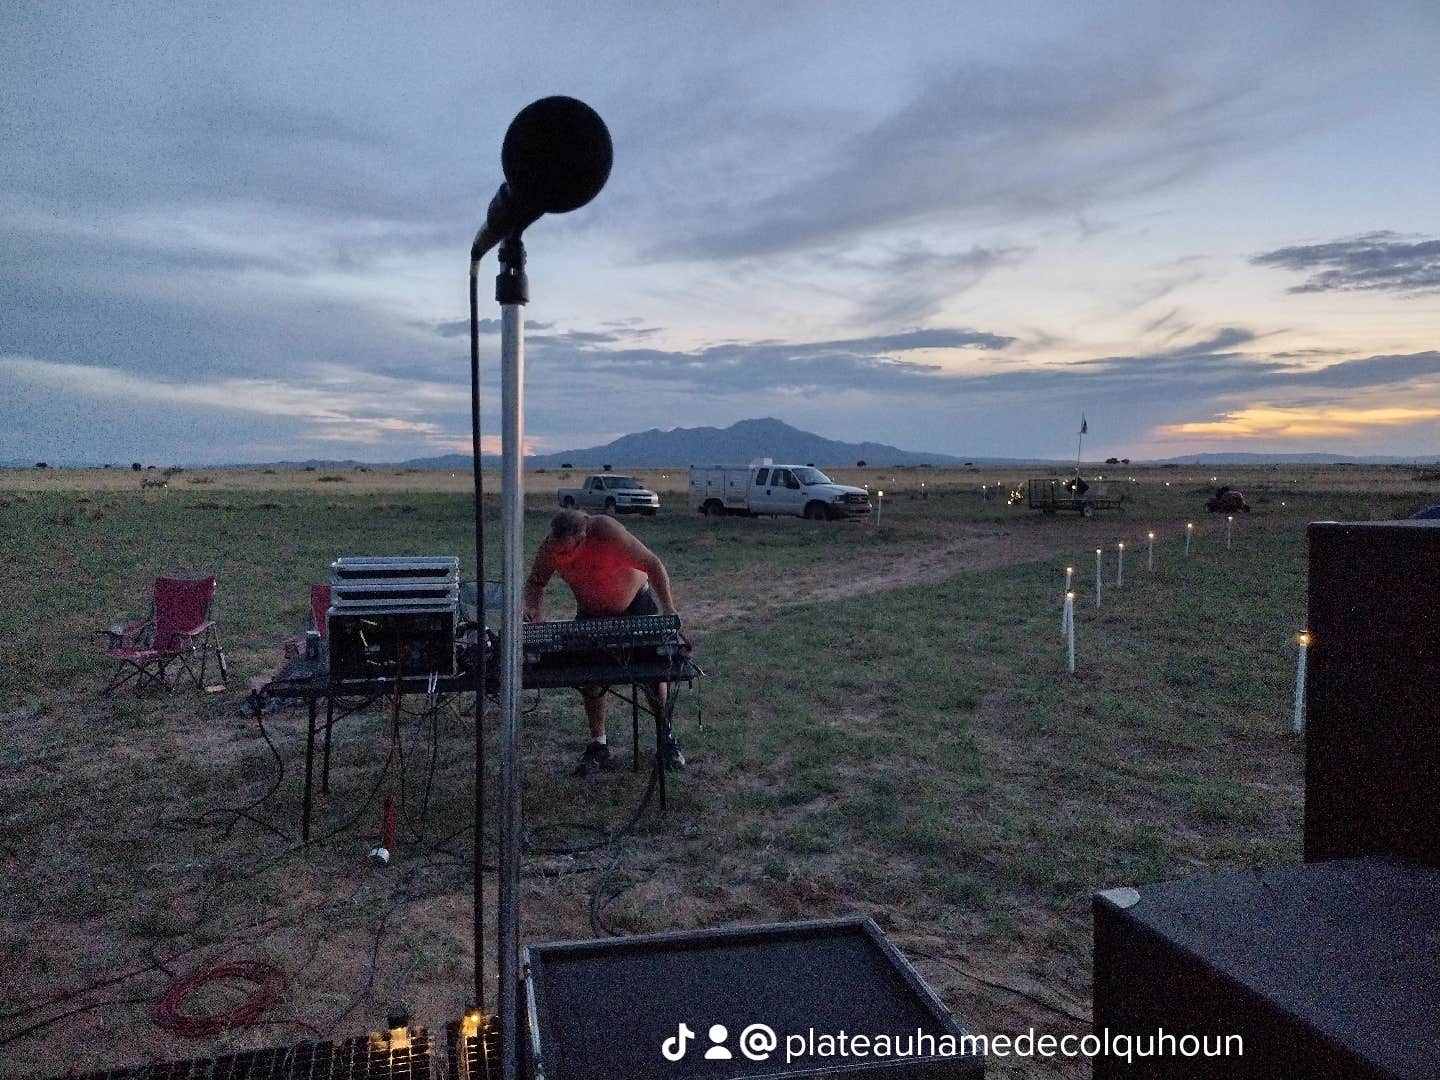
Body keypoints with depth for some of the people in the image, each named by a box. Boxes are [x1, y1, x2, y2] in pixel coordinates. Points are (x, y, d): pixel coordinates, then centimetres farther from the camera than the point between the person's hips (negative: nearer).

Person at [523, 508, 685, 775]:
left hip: (635, 603, -3)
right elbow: (535, 582, -4)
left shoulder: (607, 533, -35)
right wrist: (532, 607, -26)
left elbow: (653, 565, -27)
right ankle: (598, 745, 5)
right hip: (591, 613, 3)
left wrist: (669, 610, -32)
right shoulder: (549, 546, -22)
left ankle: (667, 737, 11)